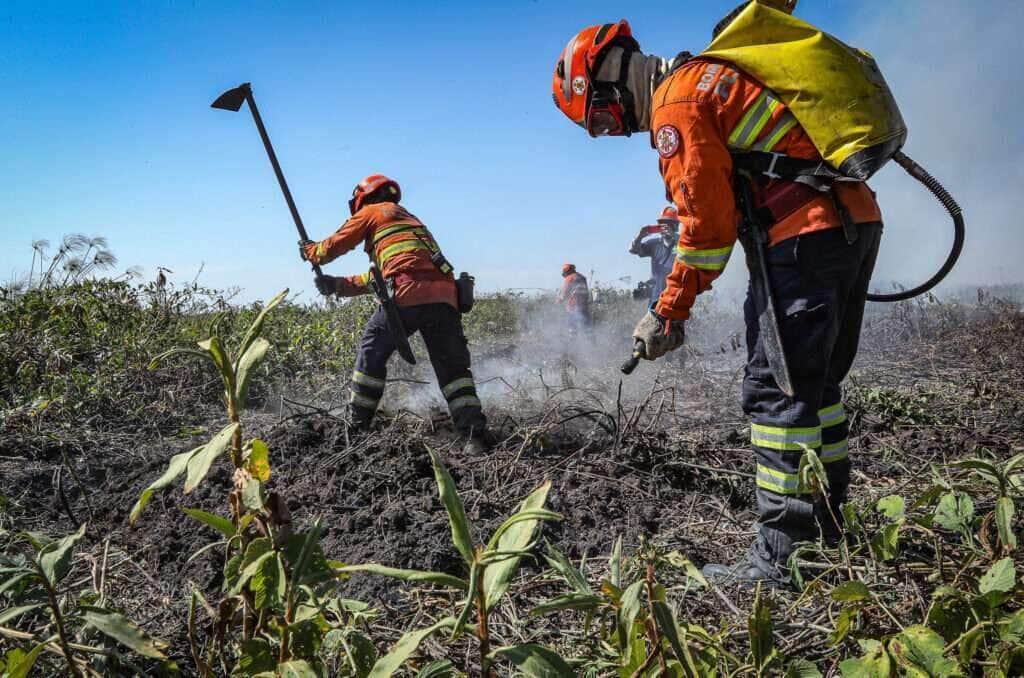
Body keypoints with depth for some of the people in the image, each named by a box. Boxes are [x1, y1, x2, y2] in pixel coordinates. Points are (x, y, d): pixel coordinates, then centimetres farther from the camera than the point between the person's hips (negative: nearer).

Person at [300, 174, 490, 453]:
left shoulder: (373, 211, 16)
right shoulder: (409, 218, 38)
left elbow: (335, 245, 21)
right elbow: (379, 276, 39)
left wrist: (310, 250, 42)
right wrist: (337, 285, 41)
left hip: (411, 293, -6)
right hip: (445, 296, 7)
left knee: (372, 351, 9)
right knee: (452, 366, 7)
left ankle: (357, 424, 14)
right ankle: (475, 434, -4)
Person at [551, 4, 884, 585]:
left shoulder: (676, 102, -9)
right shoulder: (709, 72, 21)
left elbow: (709, 219, -14)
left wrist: (670, 311, -7)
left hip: (806, 236, -10)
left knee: (777, 391, -7)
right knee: (818, 383, 16)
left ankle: (782, 557, -2)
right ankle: (827, 527, 28)